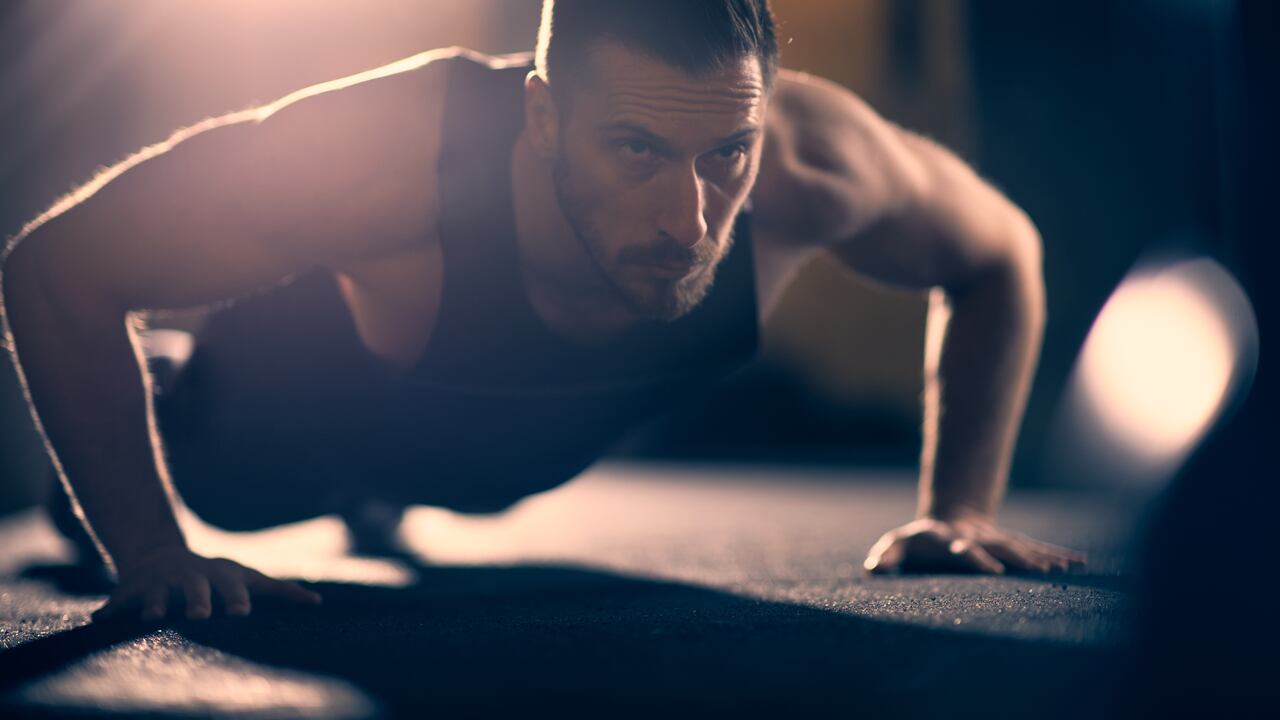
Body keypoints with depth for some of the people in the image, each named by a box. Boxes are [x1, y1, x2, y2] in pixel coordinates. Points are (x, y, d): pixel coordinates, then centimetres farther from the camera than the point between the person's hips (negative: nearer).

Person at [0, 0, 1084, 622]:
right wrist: (150, 552, -41)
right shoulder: (398, 154, -50)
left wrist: (957, 511, -22)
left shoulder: (810, 160, -40)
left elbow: (998, 255, -18)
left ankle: (375, 504, 74)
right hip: (307, 397, -4)